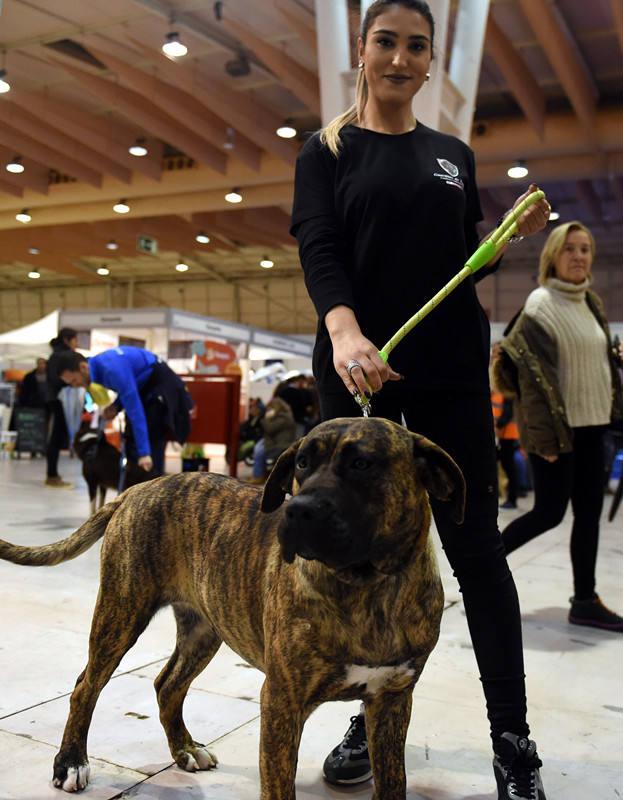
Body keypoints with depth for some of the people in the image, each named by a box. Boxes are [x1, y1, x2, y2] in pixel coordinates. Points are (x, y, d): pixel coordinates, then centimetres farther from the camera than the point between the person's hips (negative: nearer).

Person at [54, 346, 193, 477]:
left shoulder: (112, 368, -32)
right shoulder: (97, 366, -2)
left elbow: (135, 409, -34)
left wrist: (144, 452, -35)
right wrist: (116, 406, -8)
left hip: (161, 388, -10)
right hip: (144, 388, 10)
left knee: (151, 450, -13)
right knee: (132, 445, 9)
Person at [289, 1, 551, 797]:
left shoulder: (453, 155, 16)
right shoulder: (327, 152, 8)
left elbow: (467, 263, 18)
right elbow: (319, 251, -8)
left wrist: (515, 231, -3)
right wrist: (344, 331, -27)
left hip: (450, 371, 1)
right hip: (356, 368, -1)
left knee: (474, 544, 0)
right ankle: (371, 718, 20)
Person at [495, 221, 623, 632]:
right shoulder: (541, 304, -12)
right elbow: (533, 375, -17)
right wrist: (545, 434, -21)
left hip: (590, 424, 7)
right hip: (556, 426, -7)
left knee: (589, 514, 7)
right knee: (550, 511, -4)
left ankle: (585, 600, 15)